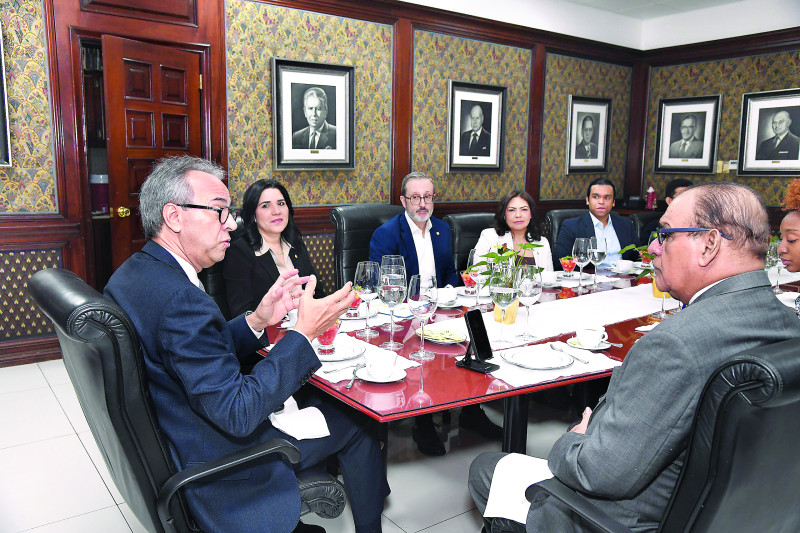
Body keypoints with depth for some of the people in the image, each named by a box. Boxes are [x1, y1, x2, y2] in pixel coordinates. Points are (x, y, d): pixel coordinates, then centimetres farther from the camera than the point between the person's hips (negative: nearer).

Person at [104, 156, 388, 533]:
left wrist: (257, 321, -6)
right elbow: (237, 414, -31)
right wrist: (304, 333, -25)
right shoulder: (181, 299, -32)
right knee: (357, 419, 7)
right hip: (216, 476, -9)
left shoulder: (130, 275, 0)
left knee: (314, 397, 26)